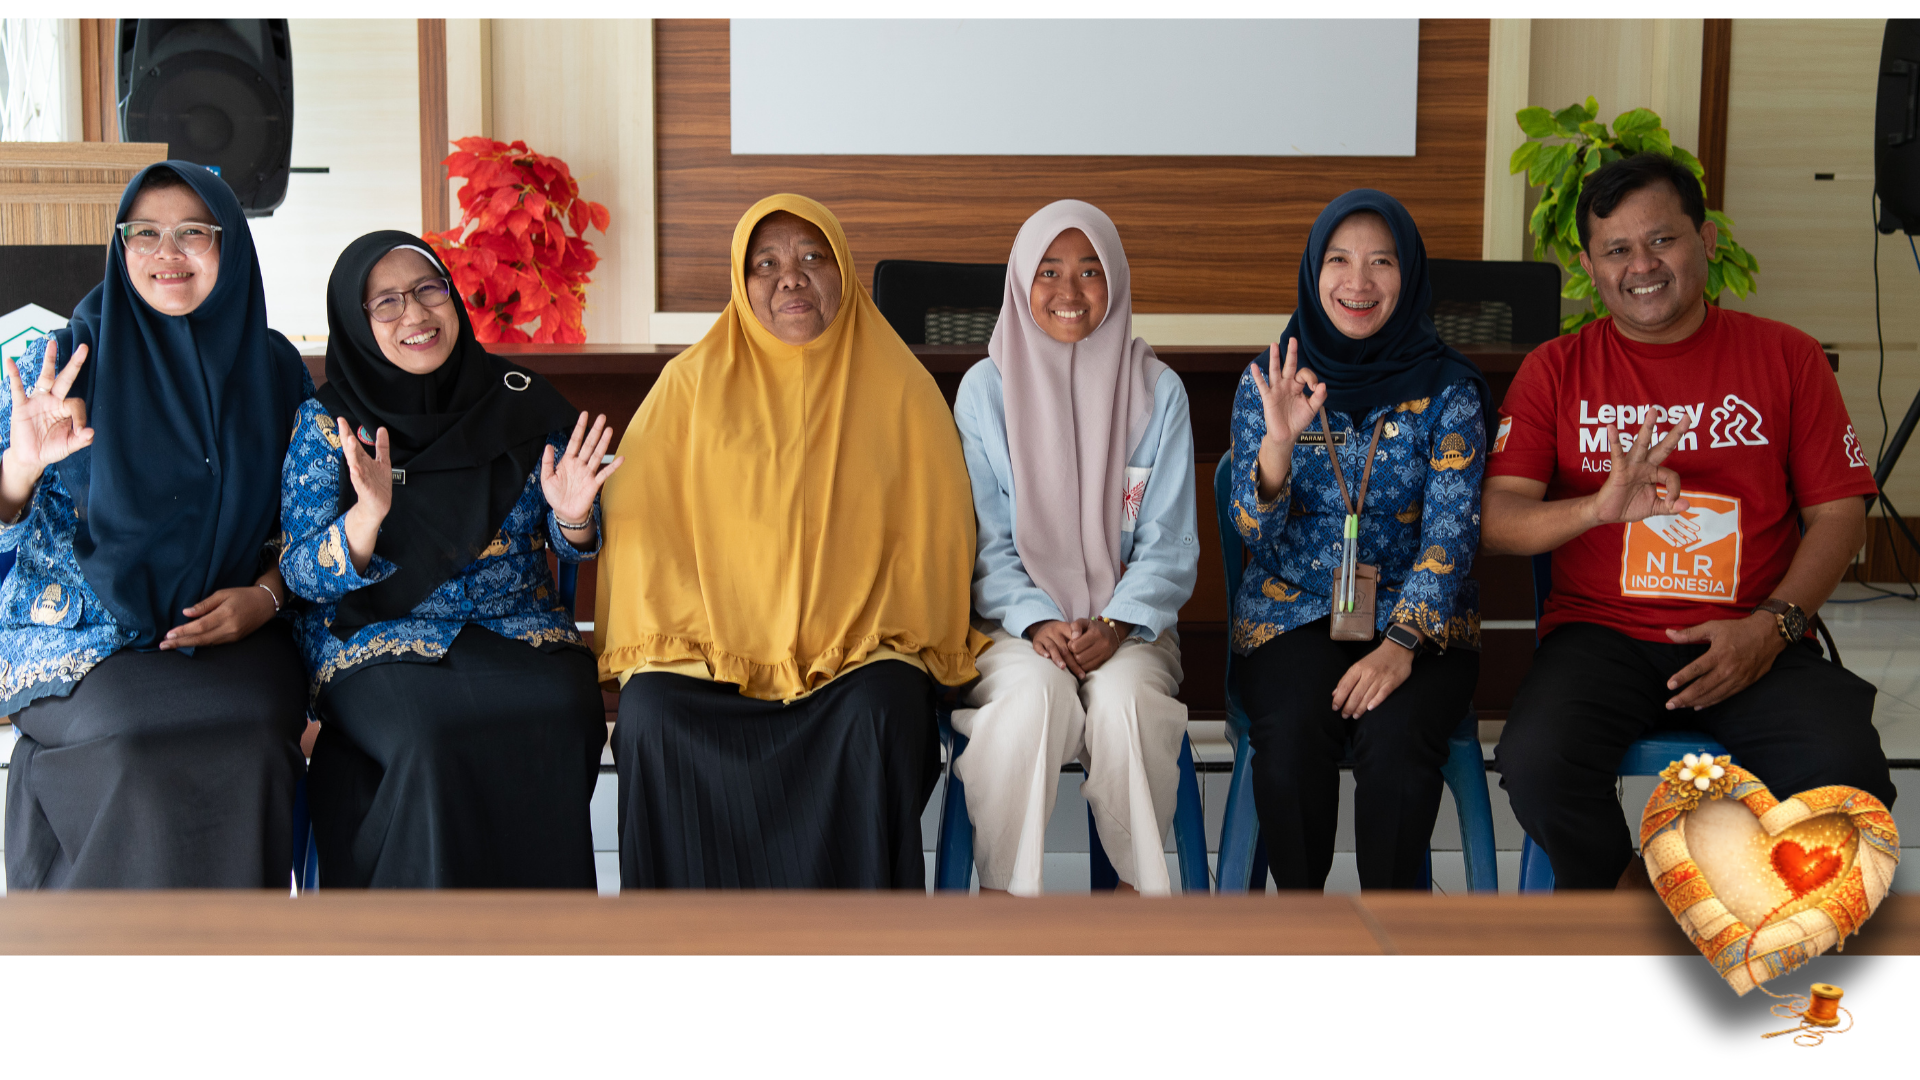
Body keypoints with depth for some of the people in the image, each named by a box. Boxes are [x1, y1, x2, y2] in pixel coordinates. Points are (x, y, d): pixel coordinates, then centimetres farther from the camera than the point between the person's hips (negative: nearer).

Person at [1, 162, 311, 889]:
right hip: (83, 635, -1)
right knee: (138, 744, -31)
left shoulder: (274, 369, 7)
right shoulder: (65, 360, 1)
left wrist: (266, 596, -7)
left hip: (230, 632, 1)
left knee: (254, 732, -30)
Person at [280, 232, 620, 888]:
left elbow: (567, 546, 11)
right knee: (432, 741, -32)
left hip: (519, 634, 2)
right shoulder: (325, 423, 1)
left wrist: (572, 517, -13)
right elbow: (303, 575, -6)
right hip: (378, 646, -2)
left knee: (564, 713, -28)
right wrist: (368, 515, -26)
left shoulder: (518, 403, 5)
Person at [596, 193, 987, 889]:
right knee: (651, 717, -29)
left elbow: (936, 532, 8)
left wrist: (881, 637, -5)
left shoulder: (901, 388, 10)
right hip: (709, 654, 1)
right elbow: (639, 520, 5)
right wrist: (678, 639, -8)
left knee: (880, 714, -32)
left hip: (857, 654, 0)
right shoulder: (690, 384, 10)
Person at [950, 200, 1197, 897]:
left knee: (1122, 696, -31)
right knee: (1037, 692, -32)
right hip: (1013, 620, 0)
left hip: (1128, 623, 1)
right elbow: (985, 540, 1)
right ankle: (1005, 890, -19)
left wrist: (1116, 626, -15)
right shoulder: (987, 387, 3)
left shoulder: (1157, 391, 4)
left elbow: (1169, 544, 2)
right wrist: (1038, 622, -16)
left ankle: (1139, 885, -14)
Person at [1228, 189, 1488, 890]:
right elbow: (1257, 536, -4)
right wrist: (1278, 441, -24)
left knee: (1395, 738, -29)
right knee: (1292, 735, -28)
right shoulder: (1269, 383, 2)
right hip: (1294, 610, 1)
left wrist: (1401, 644, -20)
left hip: (1418, 616, 0)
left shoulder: (1447, 389, 0)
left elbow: (1450, 533, -6)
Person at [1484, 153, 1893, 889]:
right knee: (1537, 760, -30)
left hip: (1750, 641, 1)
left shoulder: (1786, 357, 11)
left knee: (1846, 777, -28)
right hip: (1600, 632, 0)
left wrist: (1772, 624, -9)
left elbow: (1839, 513, 8)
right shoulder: (1556, 370, 9)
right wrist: (1599, 507, -22)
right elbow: (1497, 524, -1)